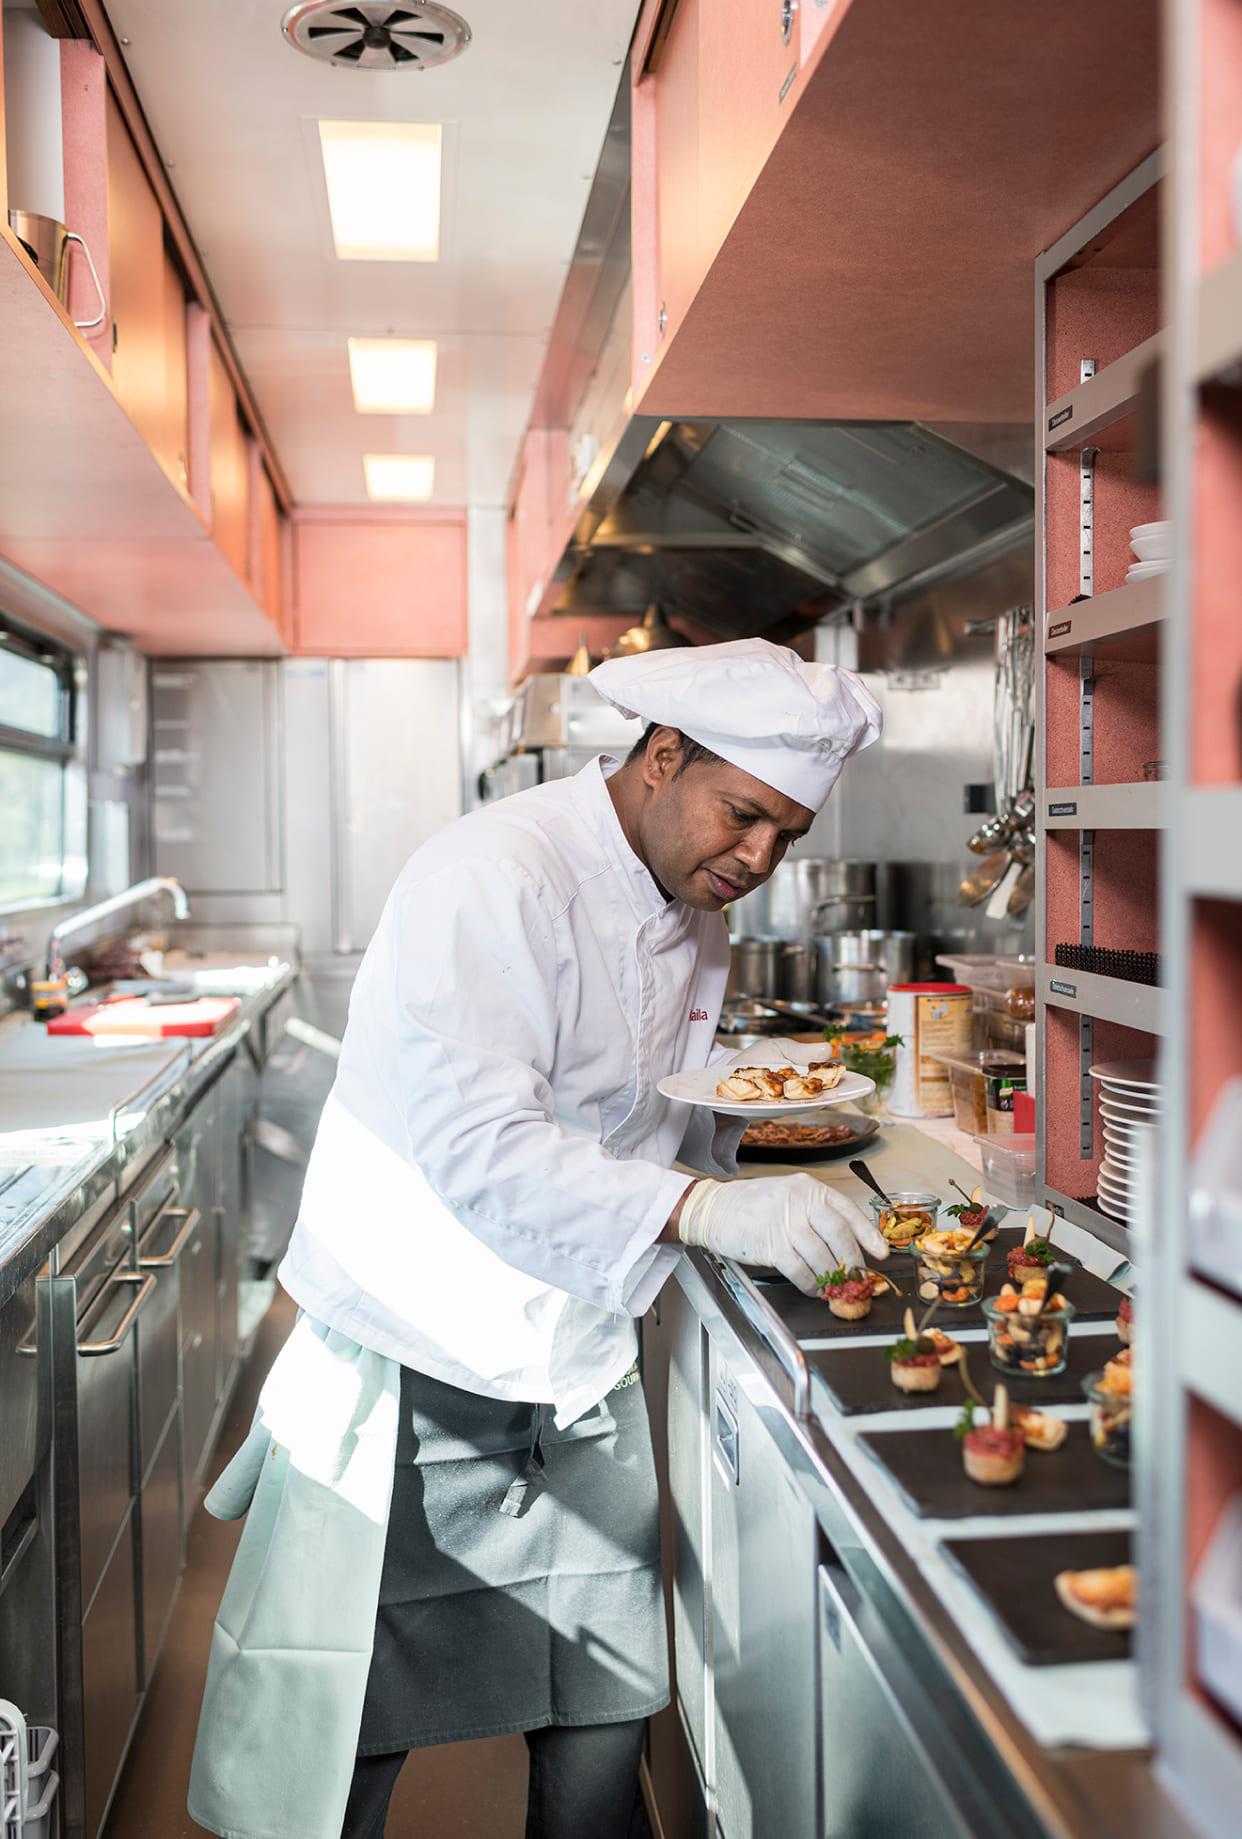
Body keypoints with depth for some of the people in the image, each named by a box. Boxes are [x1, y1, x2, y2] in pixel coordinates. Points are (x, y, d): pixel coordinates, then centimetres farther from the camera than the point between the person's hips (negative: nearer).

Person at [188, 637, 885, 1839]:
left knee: (604, 1725, 15)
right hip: (406, 1393, -7)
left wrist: (755, 1115, -4)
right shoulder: (495, 877, -21)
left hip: (582, 1389, 7)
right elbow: (478, 1144, -30)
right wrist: (705, 1210, -38)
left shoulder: (694, 917, 7)